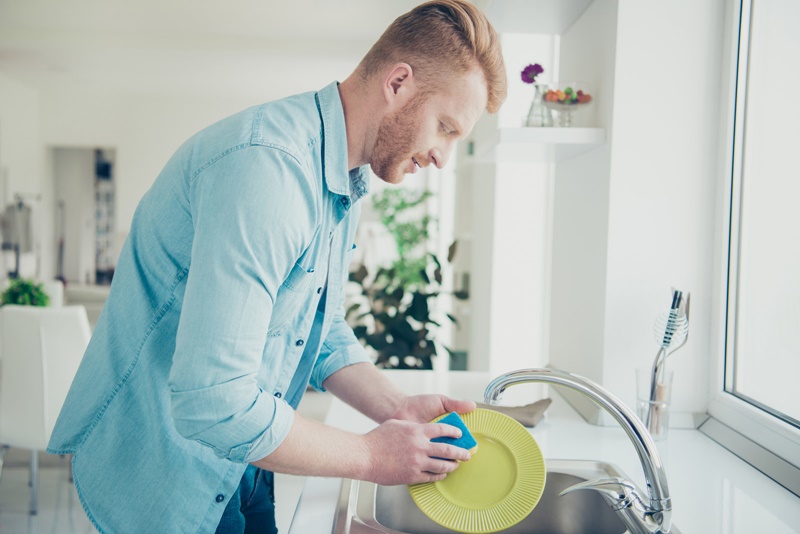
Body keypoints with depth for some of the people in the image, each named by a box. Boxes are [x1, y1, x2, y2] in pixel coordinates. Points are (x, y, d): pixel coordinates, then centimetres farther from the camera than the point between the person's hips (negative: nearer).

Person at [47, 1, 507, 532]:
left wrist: (398, 408, -8)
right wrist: (369, 455, -22)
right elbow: (213, 404, -34)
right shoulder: (265, 165, -30)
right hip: (166, 474, -8)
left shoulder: (344, 185, 3)